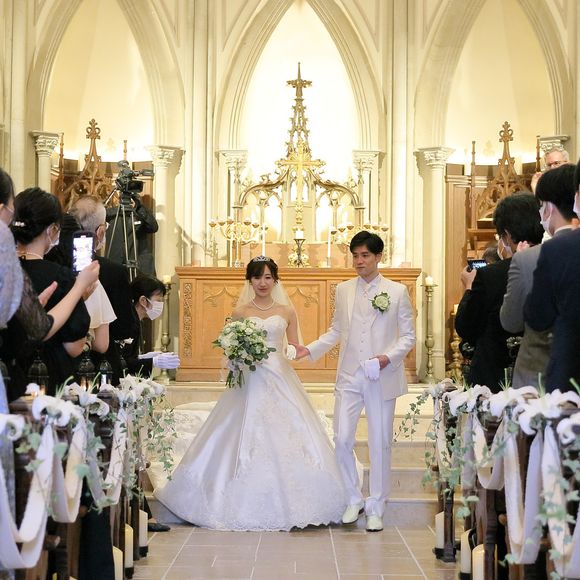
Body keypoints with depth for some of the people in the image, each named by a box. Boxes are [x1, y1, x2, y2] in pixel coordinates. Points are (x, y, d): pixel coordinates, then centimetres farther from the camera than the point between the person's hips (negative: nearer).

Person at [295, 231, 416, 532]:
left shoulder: (397, 291, 0)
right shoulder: (343, 290, 8)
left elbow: (408, 335, 1)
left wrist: (390, 357, -15)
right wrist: (310, 349, 1)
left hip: (382, 378, -2)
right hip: (349, 377, 2)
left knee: (380, 443, 4)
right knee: (342, 439, -2)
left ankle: (375, 509, 16)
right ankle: (354, 500, 18)